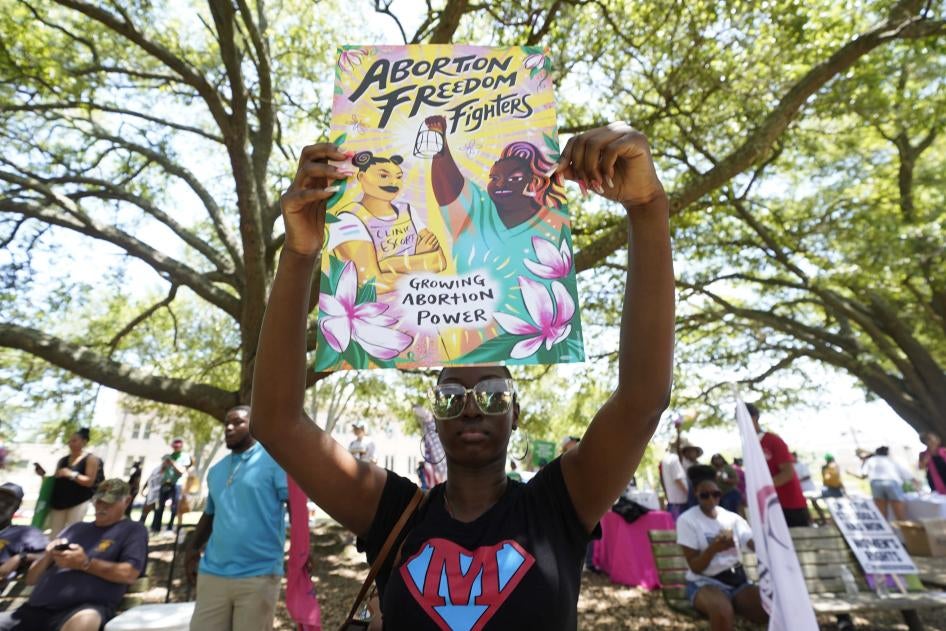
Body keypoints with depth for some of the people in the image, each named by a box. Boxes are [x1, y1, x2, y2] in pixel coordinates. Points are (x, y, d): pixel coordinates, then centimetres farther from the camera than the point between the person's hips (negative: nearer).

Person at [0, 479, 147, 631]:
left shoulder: (133, 530, 9)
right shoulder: (77, 528, 27)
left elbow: (129, 574, -7)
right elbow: (31, 579, 27)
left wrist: (85, 564, -10)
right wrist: (48, 557, 5)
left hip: (86, 609, -6)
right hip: (36, 608, 7)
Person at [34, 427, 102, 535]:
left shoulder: (91, 459, -4)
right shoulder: (63, 460, 13)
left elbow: (90, 481, -12)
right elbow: (55, 480, 18)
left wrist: (71, 474, -21)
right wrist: (44, 475, 1)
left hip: (78, 502, -6)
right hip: (59, 502, 6)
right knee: (55, 534, 5)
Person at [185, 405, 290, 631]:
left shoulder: (274, 460, -7)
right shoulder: (216, 470, 14)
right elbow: (210, 514, 24)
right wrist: (192, 548, 10)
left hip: (258, 575, -6)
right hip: (212, 573, 6)